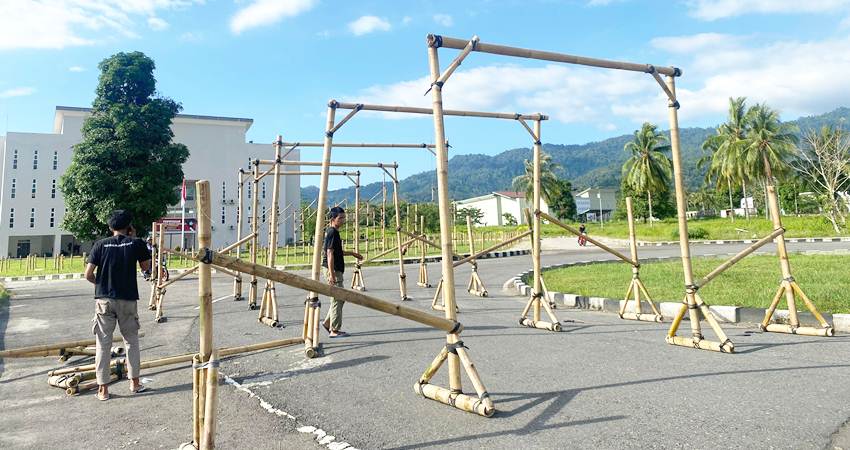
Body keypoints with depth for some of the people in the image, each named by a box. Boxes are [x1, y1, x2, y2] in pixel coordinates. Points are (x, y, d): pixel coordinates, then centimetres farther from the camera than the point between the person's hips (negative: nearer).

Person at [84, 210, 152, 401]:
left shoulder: (100, 245, -1)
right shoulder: (136, 243, -3)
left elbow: (88, 274, -4)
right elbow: (146, 267, 11)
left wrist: (99, 283, 17)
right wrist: (134, 240, 10)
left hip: (104, 300, 0)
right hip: (128, 299, 0)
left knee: (103, 344, 6)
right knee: (131, 340, 14)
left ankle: (103, 389, 10)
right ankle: (134, 382, 20)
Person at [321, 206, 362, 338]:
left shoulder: (333, 232, 15)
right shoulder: (332, 232, -15)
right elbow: (330, 253, -21)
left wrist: (352, 253, 30)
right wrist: (332, 274, -25)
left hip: (337, 270, 10)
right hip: (333, 270, -10)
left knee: (340, 298, 17)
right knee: (337, 300, -4)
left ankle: (327, 322, 25)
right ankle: (334, 330, 2)